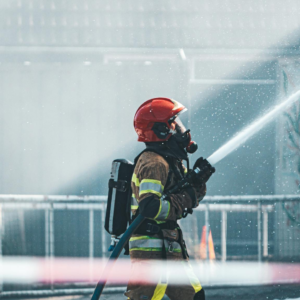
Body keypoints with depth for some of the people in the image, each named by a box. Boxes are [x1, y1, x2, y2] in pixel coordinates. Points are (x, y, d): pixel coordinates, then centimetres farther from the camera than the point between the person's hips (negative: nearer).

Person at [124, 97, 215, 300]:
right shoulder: (154, 164, -16)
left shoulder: (172, 161, 15)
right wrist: (184, 200, -19)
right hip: (150, 247, -10)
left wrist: (199, 182, 5)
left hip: (170, 248, 10)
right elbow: (149, 208, -28)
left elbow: (188, 201, 23)